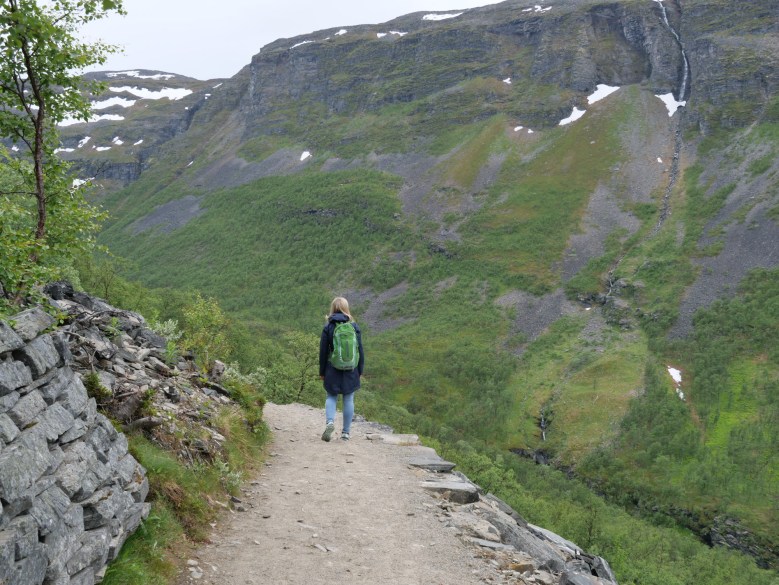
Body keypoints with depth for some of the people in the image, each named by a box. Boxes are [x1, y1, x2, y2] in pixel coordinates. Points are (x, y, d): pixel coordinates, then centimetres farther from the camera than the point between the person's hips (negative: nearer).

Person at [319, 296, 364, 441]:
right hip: (351, 370, 1)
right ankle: (346, 432, 11)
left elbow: (323, 351, -2)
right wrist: (360, 370, 11)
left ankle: (330, 421, -13)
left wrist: (322, 372, 7)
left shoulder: (328, 327, -5)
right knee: (348, 400, 8)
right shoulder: (354, 326, -1)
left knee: (331, 397, 12)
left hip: (333, 370, -1)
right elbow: (360, 350, 2)